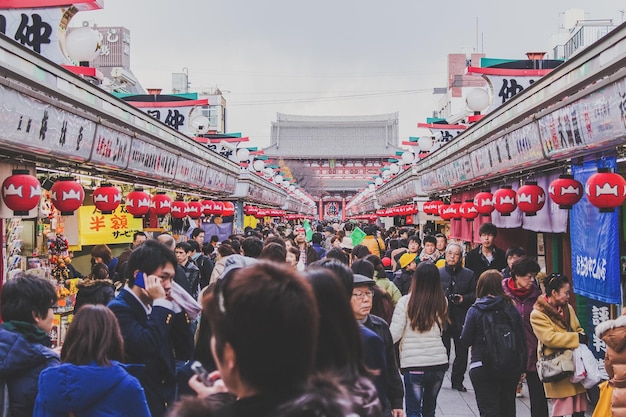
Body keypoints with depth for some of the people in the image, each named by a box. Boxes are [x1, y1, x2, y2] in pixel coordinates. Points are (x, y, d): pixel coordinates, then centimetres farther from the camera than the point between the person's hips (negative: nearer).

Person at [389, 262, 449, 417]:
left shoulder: (406, 301, -11)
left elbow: (394, 334, -13)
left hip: (413, 364, -3)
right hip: (439, 362, 4)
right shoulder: (442, 302, 0)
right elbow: (441, 329, 6)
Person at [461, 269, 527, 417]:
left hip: (483, 369, -3)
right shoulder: (512, 309, 0)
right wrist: (522, 368, 11)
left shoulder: (475, 311, -8)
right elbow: (522, 340, 3)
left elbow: (466, 340, -6)